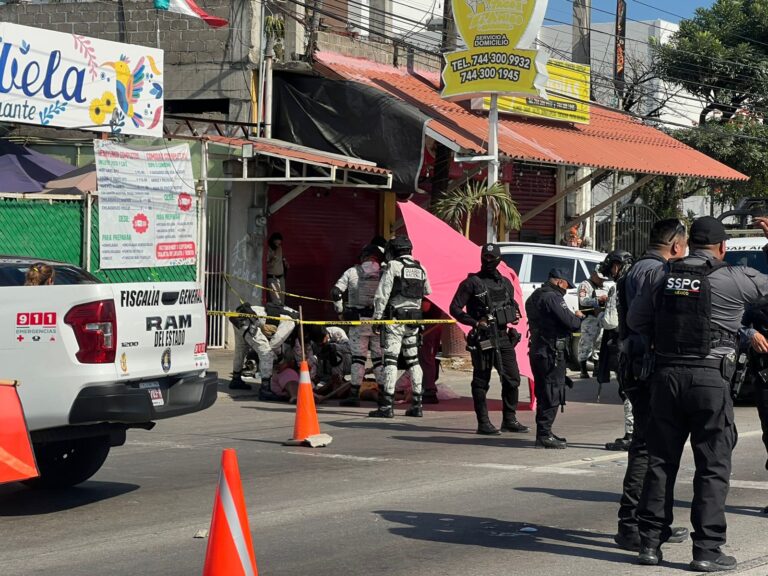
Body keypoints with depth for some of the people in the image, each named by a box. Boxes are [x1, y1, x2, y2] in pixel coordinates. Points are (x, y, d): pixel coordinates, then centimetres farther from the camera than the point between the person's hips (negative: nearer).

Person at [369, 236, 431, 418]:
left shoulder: (393, 266, -7)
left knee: (390, 360, -7)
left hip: (395, 319, -6)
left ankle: (387, 405, -12)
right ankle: (417, 404, 12)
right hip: (414, 319, 6)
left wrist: (377, 317, -6)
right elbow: (427, 293, 17)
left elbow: (382, 294, -10)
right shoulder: (420, 268, 11)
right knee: (413, 360, 12)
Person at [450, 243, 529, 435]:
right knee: (481, 381, 0)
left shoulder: (505, 283, 15)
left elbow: (513, 303, 30)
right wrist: (475, 322, -15)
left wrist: (515, 315, 8)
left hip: (504, 337, 6)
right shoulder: (472, 283, -4)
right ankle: (483, 423, 5)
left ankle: (509, 419, 17)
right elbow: (455, 308, -6)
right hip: (483, 338, -6)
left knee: (512, 379, 6)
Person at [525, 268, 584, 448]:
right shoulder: (552, 298, -16)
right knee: (552, 394, -5)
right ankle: (544, 435, -6)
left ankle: (543, 432, 23)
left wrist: (572, 317, 8)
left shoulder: (535, 297, 15)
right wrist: (578, 317, 1)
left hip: (537, 350, 10)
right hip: (552, 352, -10)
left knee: (544, 393, 16)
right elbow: (569, 322, -20)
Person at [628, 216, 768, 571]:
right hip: (710, 378, -4)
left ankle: (650, 543, 15)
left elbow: (635, 321, 11)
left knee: (661, 461, 12)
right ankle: (706, 550, 2)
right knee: (713, 467, 3)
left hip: (666, 376, 4)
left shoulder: (661, 277, 4)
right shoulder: (732, 279, -8)